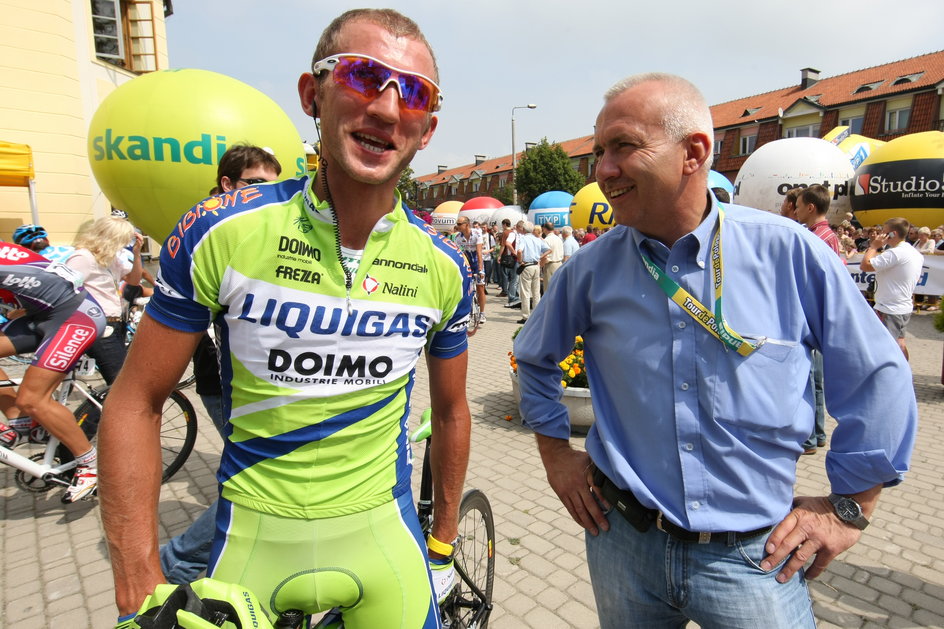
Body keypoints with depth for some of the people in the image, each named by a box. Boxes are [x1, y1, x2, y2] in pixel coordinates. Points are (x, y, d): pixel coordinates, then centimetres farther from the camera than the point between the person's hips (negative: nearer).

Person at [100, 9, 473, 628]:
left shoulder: (445, 268, -10)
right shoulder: (221, 231, -15)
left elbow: (451, 410, 4)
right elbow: (135, 403, -7)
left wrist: (442, 547, 12)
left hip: (381, 531, 2)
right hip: (252, 533, 0)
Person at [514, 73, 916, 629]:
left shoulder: (790, 253, -11)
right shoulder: (593, 267, -7)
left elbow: (878, 377, -1)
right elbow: (535, 358, 9)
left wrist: (851, 506, 1)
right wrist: (556, 452, 6)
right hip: (623, 541, 3)